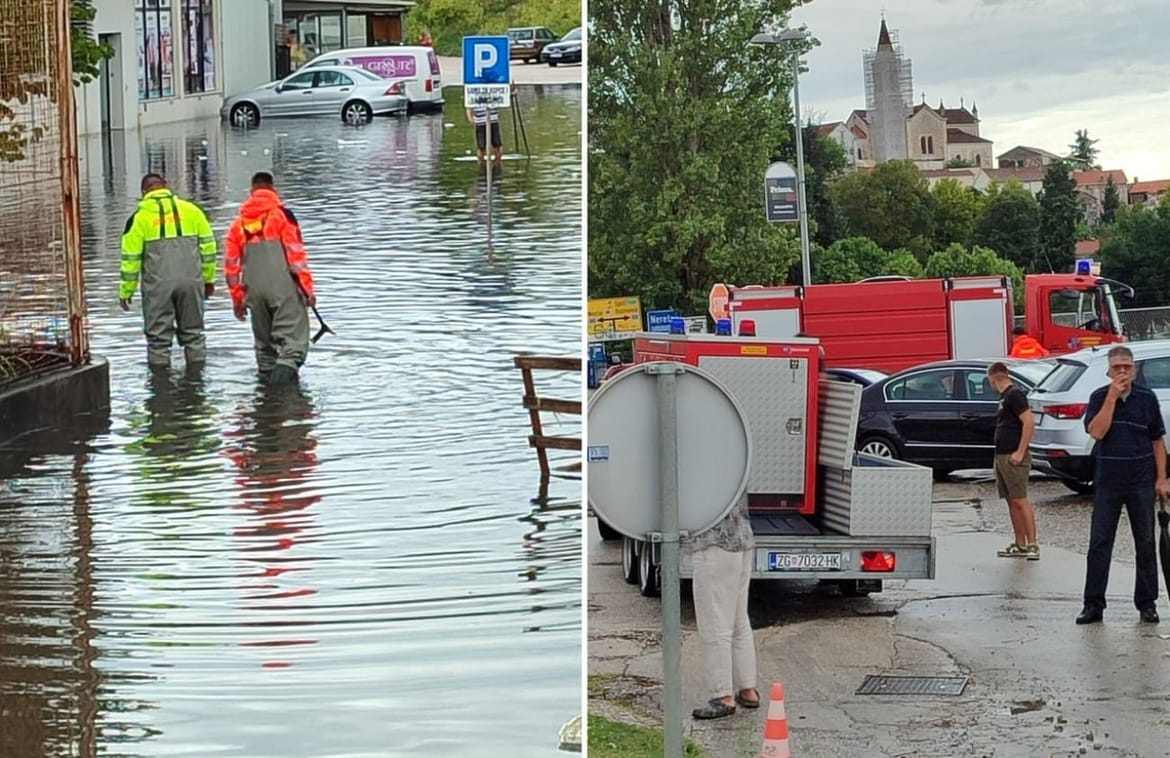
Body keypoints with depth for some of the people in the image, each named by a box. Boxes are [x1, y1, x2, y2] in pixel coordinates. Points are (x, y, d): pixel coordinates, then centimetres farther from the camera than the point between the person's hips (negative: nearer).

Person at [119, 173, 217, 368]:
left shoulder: (140, 216, -1)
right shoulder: (191, 210, 7)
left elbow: (131, 257, -2)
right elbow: (208, 246, 10)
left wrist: (126, 291, 5)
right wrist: (209, 279, 19)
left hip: (158, 286, -2)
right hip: (191, 282, 2)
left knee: (158, 337, 4)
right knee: (193, 332, 14)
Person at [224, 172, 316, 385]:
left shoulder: (239, 223, 14)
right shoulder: (281, 215, -1)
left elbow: (231, 265, 15)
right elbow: (296, 255, -7)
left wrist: (237, 299, 22)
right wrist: (307, 287, -5)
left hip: (255, 292, 4)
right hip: (284, 287, -4)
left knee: (264, 339, 19)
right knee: (293, 335, -7)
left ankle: (267, 373, 20)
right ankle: (288, 364, -30)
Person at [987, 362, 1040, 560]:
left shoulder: (1014, 395, -12)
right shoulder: (1005, 397, 17)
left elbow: (1029, 422, -20)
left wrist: (1020, 452, -22)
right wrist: (1000, 456, 16)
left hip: (1013, 457, -10)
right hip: (1002, 456, 10)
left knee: (1020, 501, -11)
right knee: (1012, 502, 10)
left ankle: (1033, 544, -11)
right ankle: (1020, 545, 13)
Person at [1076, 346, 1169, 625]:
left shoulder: (1147, 398, 2)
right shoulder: (1099, 397, 1)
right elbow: (1096, 431, -15)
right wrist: (1112, 396, -16)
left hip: (1141, 483, 1)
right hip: (1107, 483, 0)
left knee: (1145, 543, 5)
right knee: (1100, 542, -1)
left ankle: (1147, 603, 14)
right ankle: (1093, 604, 3)